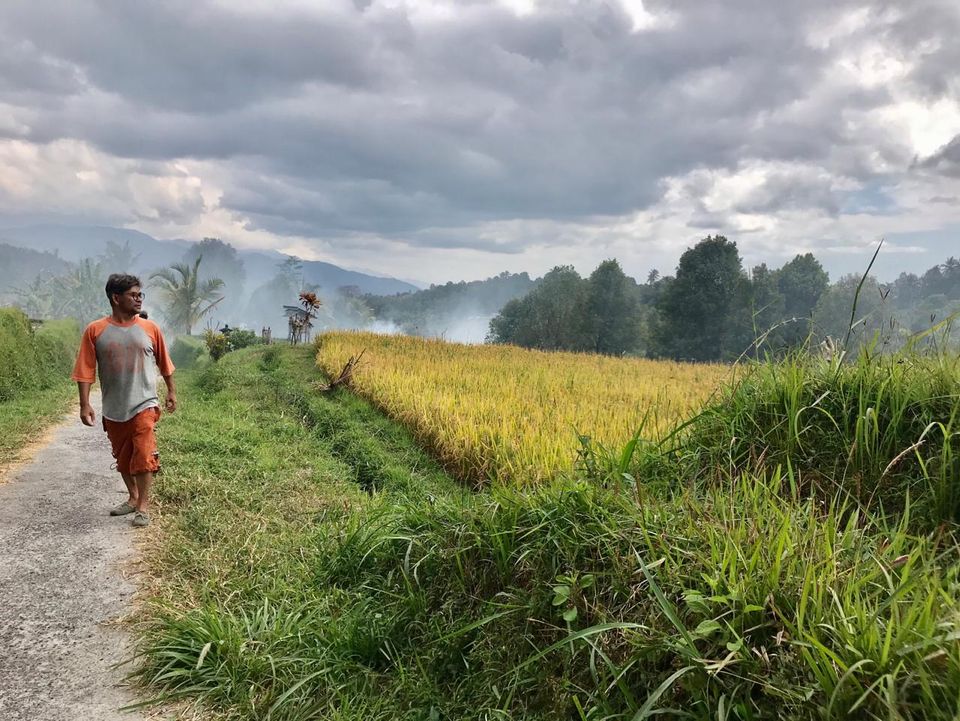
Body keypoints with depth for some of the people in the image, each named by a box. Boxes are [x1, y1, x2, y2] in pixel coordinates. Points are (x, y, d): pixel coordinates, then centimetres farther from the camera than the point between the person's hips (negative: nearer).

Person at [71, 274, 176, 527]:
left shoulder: (150, 328, -1)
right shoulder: (95, 331, -4)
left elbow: (164, 363, 11)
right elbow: (85, 370, -4)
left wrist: (171, 391, 16)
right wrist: (85, 404, -9)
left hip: (144, 405, -1)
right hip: (113, 410, 2)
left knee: (144, 456, -7)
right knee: (122, 457, 15)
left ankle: (143, 506, 5)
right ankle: (132, 498, 33)